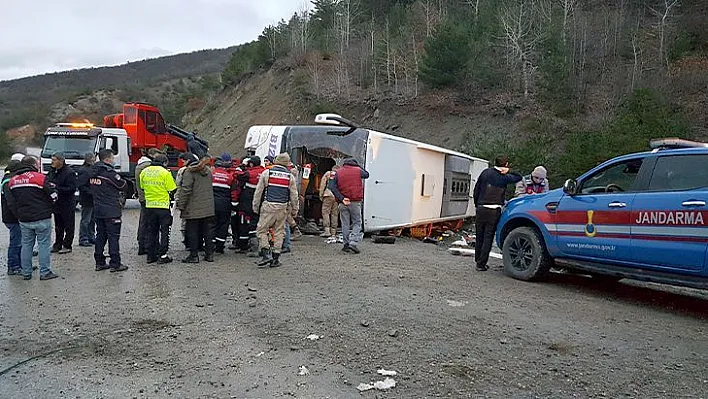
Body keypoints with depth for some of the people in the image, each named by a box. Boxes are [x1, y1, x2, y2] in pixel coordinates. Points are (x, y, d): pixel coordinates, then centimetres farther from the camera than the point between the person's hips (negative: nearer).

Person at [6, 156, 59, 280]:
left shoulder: (12, 180, 7)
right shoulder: (40, 178, -13)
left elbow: (10, 202, 9)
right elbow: (54, 196, -12)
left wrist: (19, 215, 14)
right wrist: (47, 208, 7)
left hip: (24, 220, 6)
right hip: (41, 219, -5)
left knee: (26, 245, 14)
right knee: (43, 245, 2)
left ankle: (26, 272, 20)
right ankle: (45, 272, 6)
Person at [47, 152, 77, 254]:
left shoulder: (69, 173, -16)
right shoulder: (52, 172, 9)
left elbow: (72, 189, -21)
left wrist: (57, 189, -25)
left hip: (67, 205, -8)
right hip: (56, 203, 8)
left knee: (69, 227, 4)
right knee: (58, 227, 16)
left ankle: (67, 246, 11)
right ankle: (57, 245, 25)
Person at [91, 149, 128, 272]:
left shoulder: (94, 173, 9)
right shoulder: (110, 172, -16)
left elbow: (93, 190, 17)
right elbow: (122, 186, -7)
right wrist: (123, 181, 13)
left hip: (98, 210, 8)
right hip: (111, 211, -8)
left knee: (100, 235, 13)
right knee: (113, 237, -3)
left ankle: (99, 262, 18)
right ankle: (115, 264, -1)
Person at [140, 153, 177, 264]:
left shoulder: (144, 172, 6)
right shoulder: (165, 173, -11)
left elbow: (142, 187, 15)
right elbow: (172, 190, -10)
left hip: (149, 206, 5)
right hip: (163, 205, -5)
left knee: (151, 231, 14)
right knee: (164, 231, 4)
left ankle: (150, 255, 17)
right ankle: (162, 256, 3)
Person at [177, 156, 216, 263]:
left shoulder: (190, 172, -11)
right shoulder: (208, 171, 11)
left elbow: (186, 190, -14)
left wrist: (181, 205, -8)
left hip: (193, 209, -6)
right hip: (208, 208, 6)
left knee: (193, 232, 2)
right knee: (208, 231, 11)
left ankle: (194, 255, 5)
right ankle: (209, 254, 14)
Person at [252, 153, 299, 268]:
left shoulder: (266, 173, 0)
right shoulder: (290, 176, 4)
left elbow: (258, 192, 2)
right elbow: (294, 195, 8)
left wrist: (255, 207, 10)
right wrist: (294, 208, 19)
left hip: (268, 206, -2)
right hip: (283, 207, 2)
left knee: (262, 229, 6)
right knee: (279, 231, 9)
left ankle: (266, 253, -6)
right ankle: (275, 258, 11)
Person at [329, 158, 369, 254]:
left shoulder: (338, 172, 6)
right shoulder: (358, 170, 2)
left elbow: (332, 186, -6)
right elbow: (367, 175, 23)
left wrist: (341, 198, -10)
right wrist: (358, 166, 27)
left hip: (343, 202, 2)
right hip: (355, 202, -2)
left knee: (345, 224, 10)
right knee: (357, 223, 6)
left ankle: (346, 244, 14)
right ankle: (353, 243, -9)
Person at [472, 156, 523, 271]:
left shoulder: (486, 173, 4)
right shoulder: (504, 178, -1)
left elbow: (476, 191, 7)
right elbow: (519, 177, 16)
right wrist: (507, 172, 3)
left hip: (481, 209, 2)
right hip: (494, 211, -2)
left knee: (479, 237, 13)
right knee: (488, 238, 4)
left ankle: (478, 261, 23)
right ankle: (481, 264, 3)